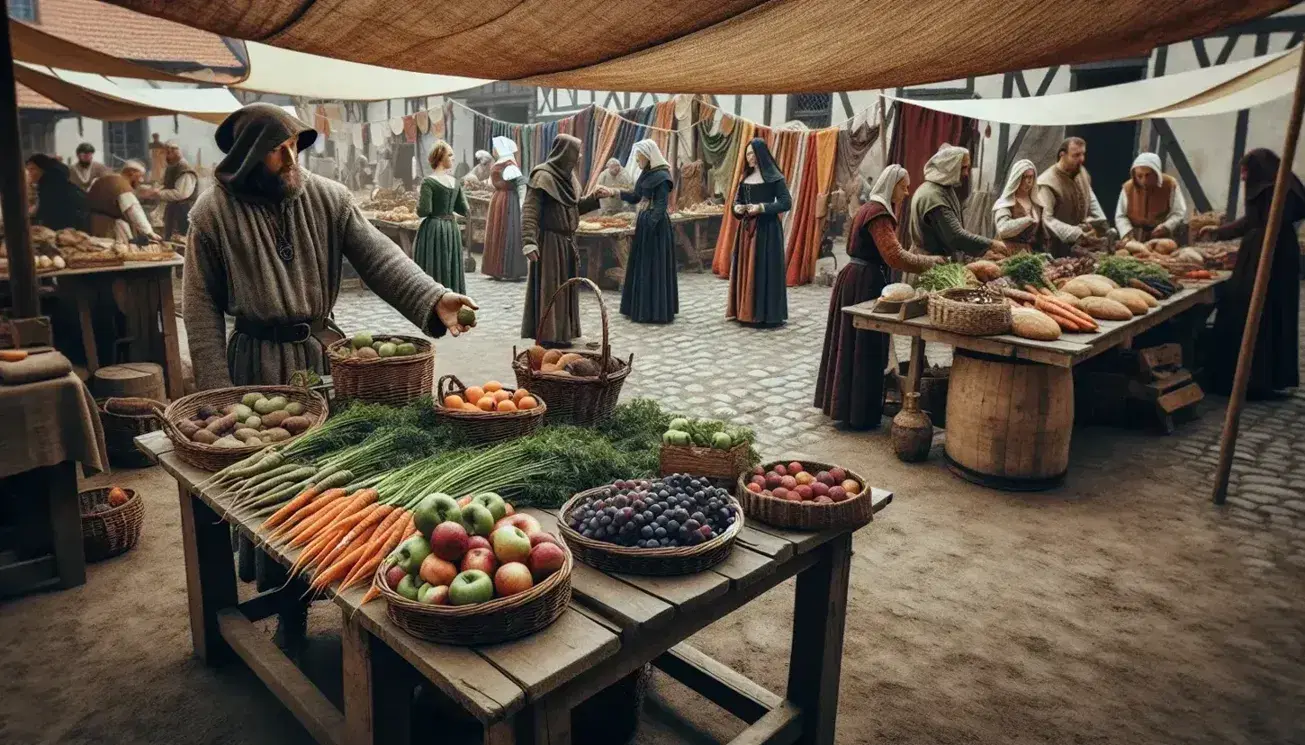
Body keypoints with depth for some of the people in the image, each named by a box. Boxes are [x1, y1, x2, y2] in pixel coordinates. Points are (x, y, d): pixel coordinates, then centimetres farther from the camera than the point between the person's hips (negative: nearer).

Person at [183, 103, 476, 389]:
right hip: (257, 360, -2)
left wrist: (434, 298, -29)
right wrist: (215, 386, -8)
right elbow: (202, 304, -3)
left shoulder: (328, 197, -2)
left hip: (324, 350, 2)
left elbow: (377, 255, -11)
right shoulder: (213, 212, -6)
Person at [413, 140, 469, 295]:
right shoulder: (455, 182, 3)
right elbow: (464, 210, 6)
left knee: (432, 272, 0)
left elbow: (424, 211, -17)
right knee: (451, 269, 13)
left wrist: (418, 204, 4)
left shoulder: (428, 182, -11)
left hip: (433, 230, -5)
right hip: (452, 229, 5)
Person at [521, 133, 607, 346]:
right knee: (548, 288, -3)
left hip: (566, 241, 9)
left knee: (564, 287, 14)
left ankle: (561, 333, 24)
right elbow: (529, 211, -20)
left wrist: (595, 197, 9)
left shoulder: (567, 176, 11)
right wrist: (529, 242, -29)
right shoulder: (543, 176, -15)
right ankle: (547, 337, 4)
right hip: (549, 241, -9)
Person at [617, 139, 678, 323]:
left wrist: (649, 226, -23)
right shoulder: (646, 174, 12)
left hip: (655, 226, -10)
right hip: (643, 222, 10)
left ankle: (655, 311, 3)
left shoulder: (661, 176, -14)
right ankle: (640, 307, 21)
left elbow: (661, 206, -18)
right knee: (640, 265, 13)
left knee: (653, 266, -4)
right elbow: (635, 197, 15)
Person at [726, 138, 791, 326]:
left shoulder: (773, 177, -9)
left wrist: (762, 207, -21)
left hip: (766, 229, -7)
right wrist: (737, 208, -3)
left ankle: (765, 313, -1)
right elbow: (737, 199, 20)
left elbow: (787, 203, -12)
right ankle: (744, 310, 14)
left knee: (764, 269, -6)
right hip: (746, 228, 7)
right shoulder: (746, 176, 12)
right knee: (745, 267, 7)